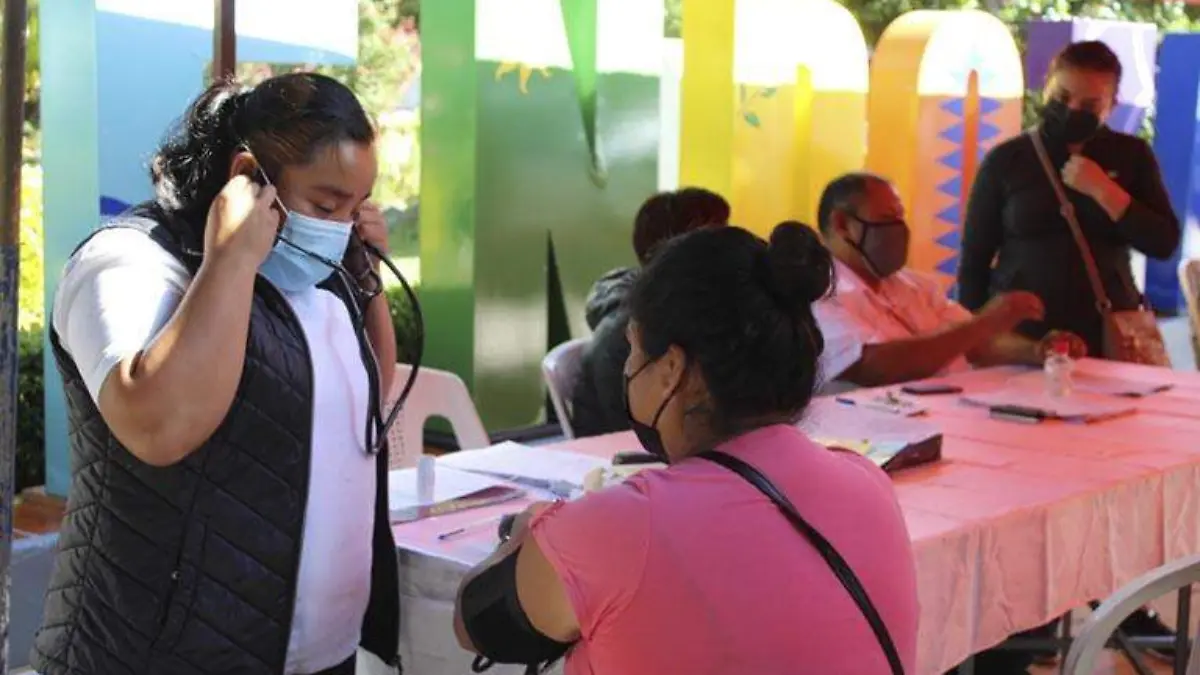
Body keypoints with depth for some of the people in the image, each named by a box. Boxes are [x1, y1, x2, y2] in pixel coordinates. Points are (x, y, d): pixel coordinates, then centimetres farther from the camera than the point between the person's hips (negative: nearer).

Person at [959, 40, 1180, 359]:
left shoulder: (1131, 155, 5)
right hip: (1018, 335, -1)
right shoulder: (1005, 160, 0)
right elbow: (973, 261, 2)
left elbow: (1164, 243, -3)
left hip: (1105, 336, 1)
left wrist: (1103, 191, -12)